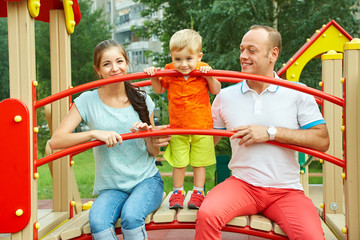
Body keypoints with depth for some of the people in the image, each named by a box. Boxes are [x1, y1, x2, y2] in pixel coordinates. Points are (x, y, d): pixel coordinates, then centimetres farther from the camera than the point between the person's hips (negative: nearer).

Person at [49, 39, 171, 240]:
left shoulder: (142, 100, 3)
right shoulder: (88, 101, -2)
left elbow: (154, 152, 10)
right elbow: (55, 141, -12)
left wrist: (148, 136, -13)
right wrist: (95, 133, -23)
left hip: (147, 179, 1)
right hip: (111, 187, 0)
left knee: (131, 215, -31)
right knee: (97, 221, -32)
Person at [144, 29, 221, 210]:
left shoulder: (203, 70, -8)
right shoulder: (169, 71, -3)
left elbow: (216, 91, 0)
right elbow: (159, 89, 14)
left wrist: (209, 76, -17)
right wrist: (153, 77, -5)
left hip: (202, 126, -1)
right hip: (178, 127, 1)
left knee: (199, 162, 9)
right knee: (178, 163, 8)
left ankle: (198, 193, 23)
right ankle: (177, 193, 24)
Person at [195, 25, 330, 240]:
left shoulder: (298, 95, 2)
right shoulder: (226, 96, 10)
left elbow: (322, 141, -7)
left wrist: (271, 132, -14)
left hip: (286, 190, -1)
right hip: (241, 184, 1)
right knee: (207, 215, -30)